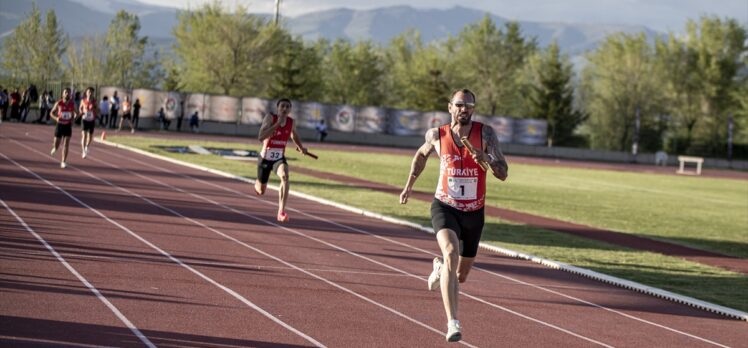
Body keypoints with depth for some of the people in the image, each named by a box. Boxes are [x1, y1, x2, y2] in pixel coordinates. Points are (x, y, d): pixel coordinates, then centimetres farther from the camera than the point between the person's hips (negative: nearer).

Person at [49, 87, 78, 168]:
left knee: (66, 145, -9)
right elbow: (51, 113, 3)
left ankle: (63, 162, -6)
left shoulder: (72, 104, -1)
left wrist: (72, 121, -4)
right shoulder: (59, 103, -7)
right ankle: (54, 147, 40)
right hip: (60, 125, -1)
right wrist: (56, 118, -17)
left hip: (68, 126, 1)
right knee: (56, 145, 3)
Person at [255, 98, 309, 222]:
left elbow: (294, 135, 21)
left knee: (285, 176, -33)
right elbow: (261, 137, -29)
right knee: (261, 191, 12)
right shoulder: (270, 118, -16)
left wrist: (301, 148, 7)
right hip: (265, 158, -2)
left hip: (280, 158, 2)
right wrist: (277, 124, -33)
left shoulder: (291, 122, -3)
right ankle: (257, 184, 55)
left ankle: (281, 212, -36)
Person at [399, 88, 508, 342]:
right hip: (445, 207, -2)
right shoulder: (436, 136, -5)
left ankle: (440, 270, 54)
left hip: (474, 213, 2)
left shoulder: (485, 134, -9)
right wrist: (409, 186, 19)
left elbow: (503, 174, -13)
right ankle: (453, 323, -35)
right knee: (451, 252, -31)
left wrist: (486, 159, -32)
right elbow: (421, 155, 18)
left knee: (460, 276, 14)